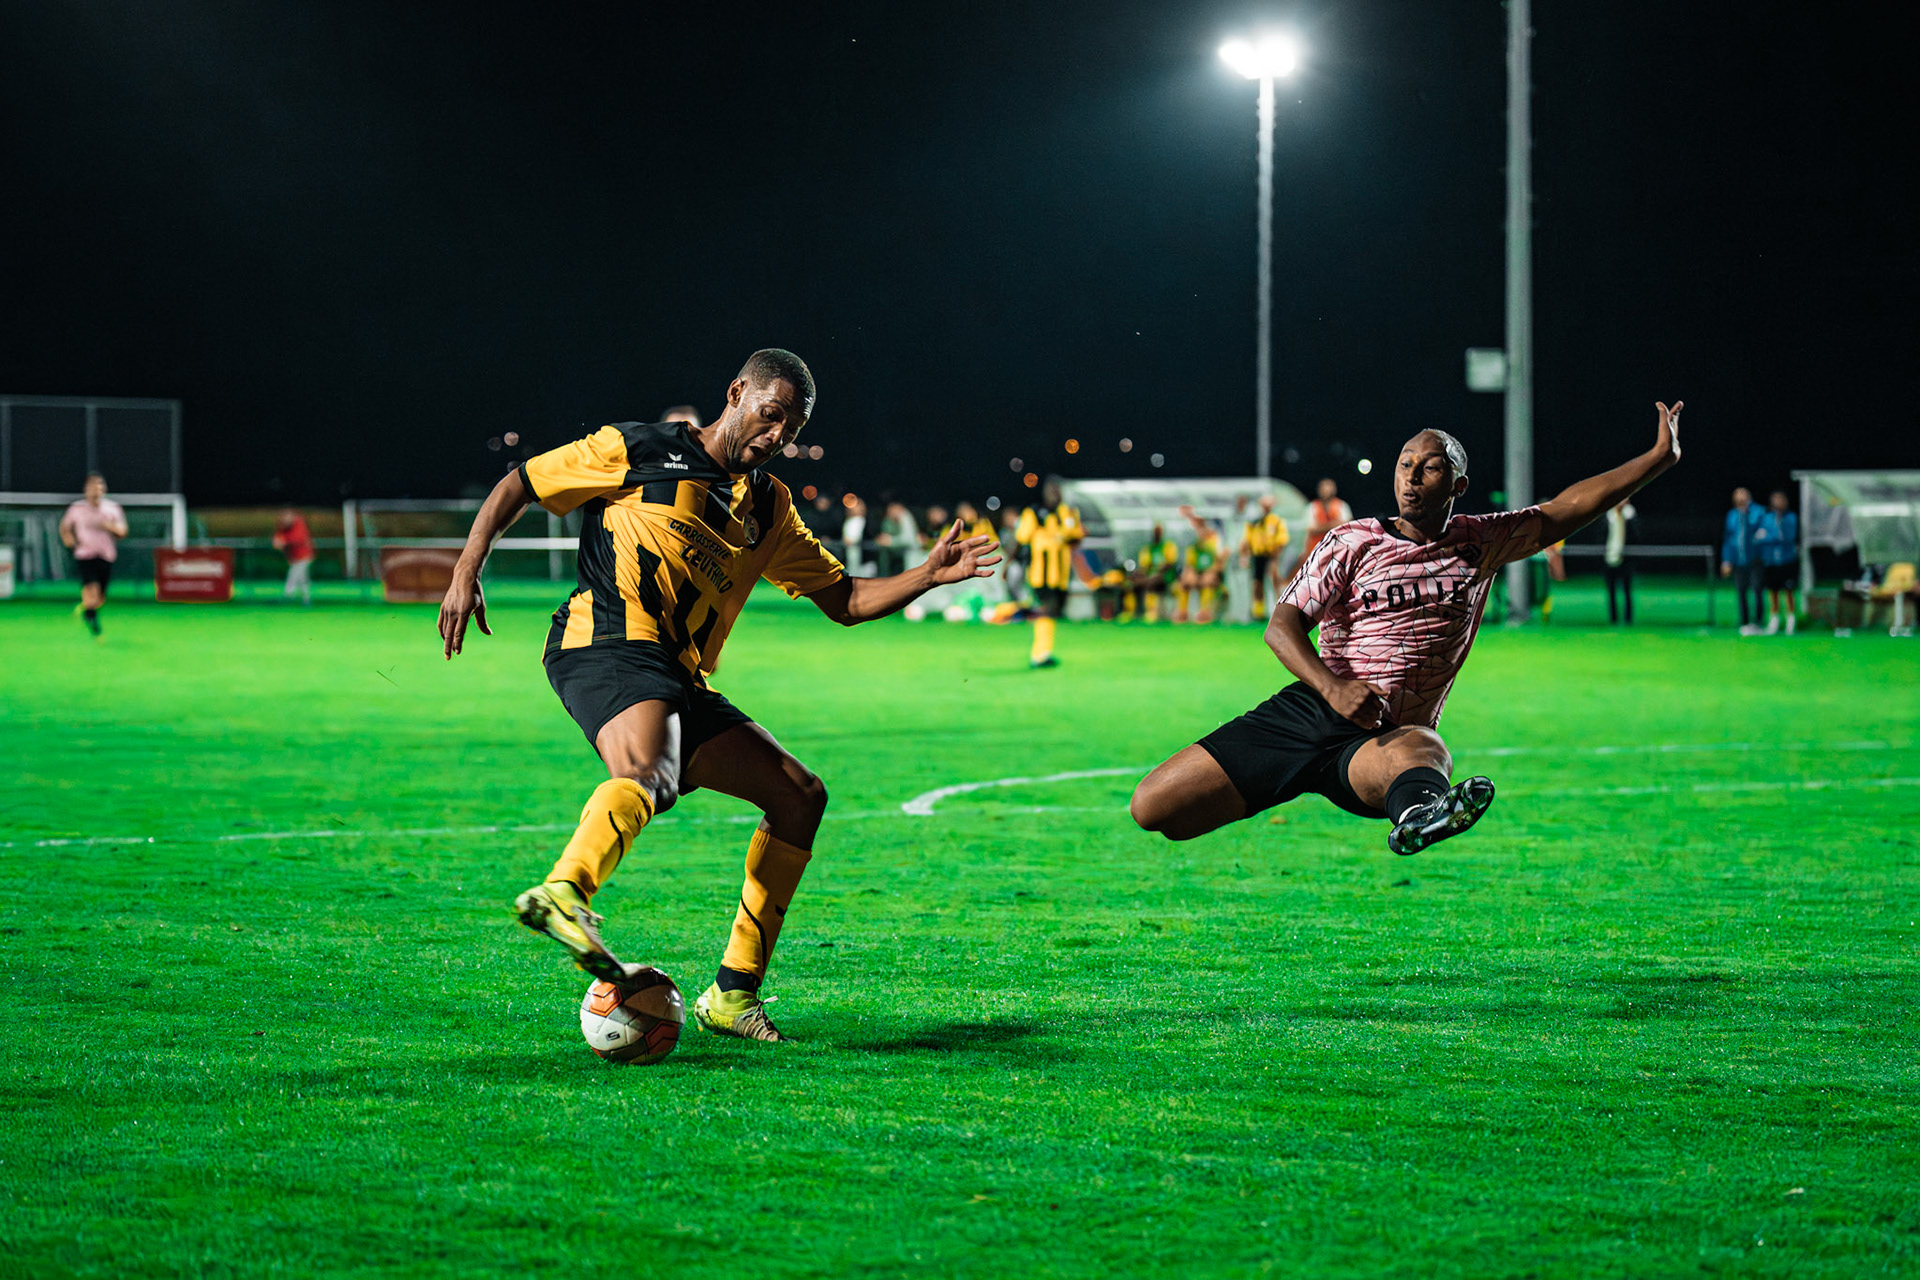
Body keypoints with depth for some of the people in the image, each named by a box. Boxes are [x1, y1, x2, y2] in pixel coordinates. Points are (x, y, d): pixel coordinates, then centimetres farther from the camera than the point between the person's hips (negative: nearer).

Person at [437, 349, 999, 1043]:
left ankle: (734, 993, 5)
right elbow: (518, 485, 9)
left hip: (681, 679, 8)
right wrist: (466, 574, -4)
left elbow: (844, 599, 26)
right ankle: (563, 894, -65)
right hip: (606, 645, -8)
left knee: (800, 795, 5)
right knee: (647, 771, -37)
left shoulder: (769, 509, 24)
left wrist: (927, 575, 9)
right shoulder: (639, 451, 6)